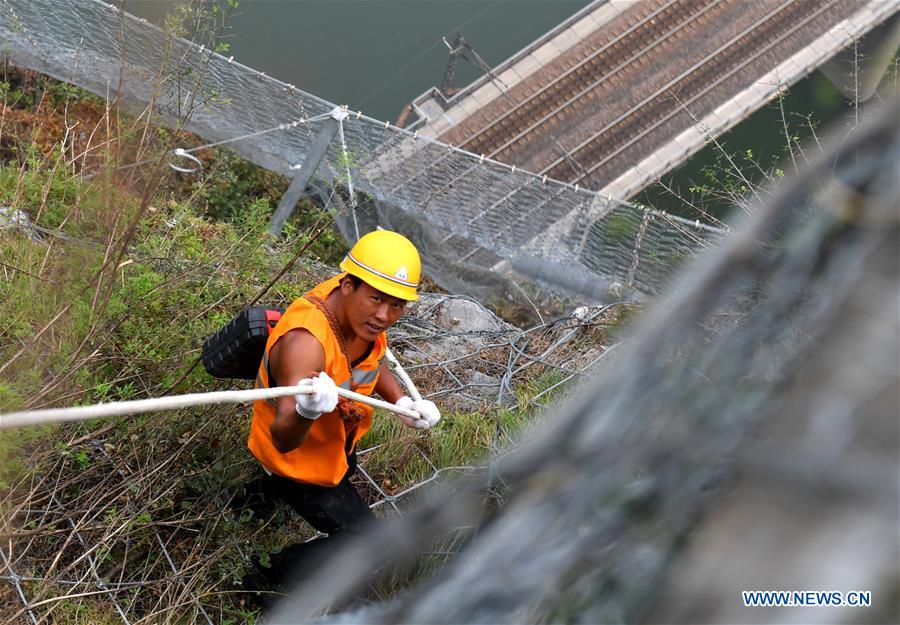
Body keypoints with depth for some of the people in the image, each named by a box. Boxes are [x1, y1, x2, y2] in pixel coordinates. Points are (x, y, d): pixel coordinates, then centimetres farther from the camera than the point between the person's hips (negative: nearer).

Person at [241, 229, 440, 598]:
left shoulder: (360, 311, -19)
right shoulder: (304, 342, -44)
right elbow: (283, 440, -49)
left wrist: (401, 402, -12)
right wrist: (306, 411, -71)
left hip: (338, 440, 8)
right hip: (298, 455, -8)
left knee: (345, 472, 38)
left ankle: (269, 488, 66)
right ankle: (274, 575, 18)